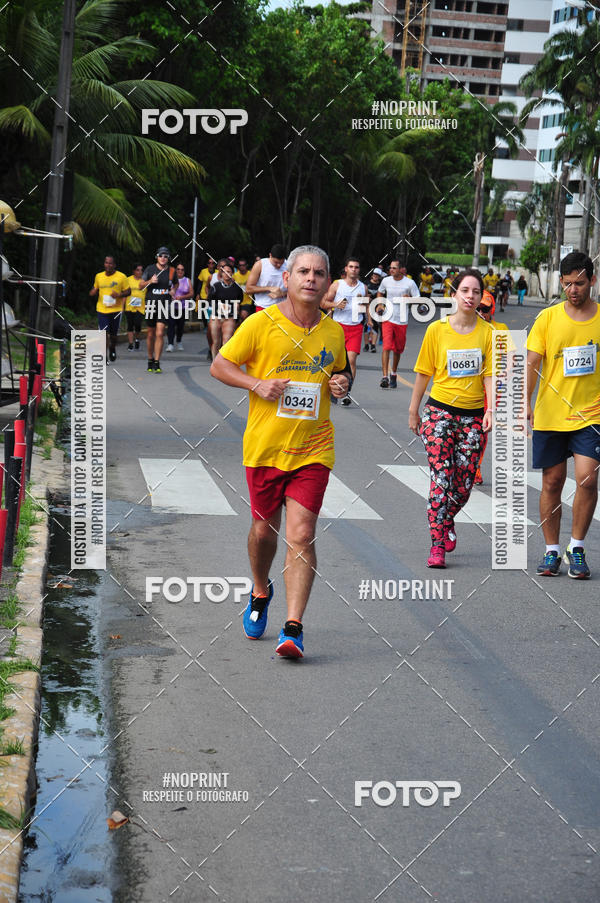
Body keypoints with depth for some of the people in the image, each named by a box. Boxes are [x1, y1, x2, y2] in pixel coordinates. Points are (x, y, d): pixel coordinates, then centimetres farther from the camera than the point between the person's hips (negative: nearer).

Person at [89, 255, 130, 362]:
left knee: (113, 334, 11)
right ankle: (104, 356, -4)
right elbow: (95, 288, 23)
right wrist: (93, 292, -1)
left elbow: (128, 291, 2)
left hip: (116, 309, -1)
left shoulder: (121, 277, -2)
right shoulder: (98, 276, 8)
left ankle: (112, 349, 41)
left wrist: (119, 295, -18)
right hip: (102, 309, 1)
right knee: (104, 333, -9)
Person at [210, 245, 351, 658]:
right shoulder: (261, 323, -5)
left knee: (301, 534, -9)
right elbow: (219, 365, 1)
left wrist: (343, 384, -1)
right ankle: (260, 593, 43)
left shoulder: (334, 331, 5)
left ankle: (293, 627, -7)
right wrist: (257, 384, -15)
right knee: (264, 529, 12)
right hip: (264, 448, -1)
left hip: (313, 450, 1)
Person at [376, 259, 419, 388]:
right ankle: (385, 377, -17)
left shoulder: (410, 283, -5)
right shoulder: (386, 281, 3)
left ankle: (393, 375, 30)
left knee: (397, 350, 10)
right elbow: (380, 293, 22)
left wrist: (409, 299, -23)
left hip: (402, 321, 0)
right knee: (386, 347, -14)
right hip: (387, 319, 0)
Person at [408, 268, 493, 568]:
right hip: (440, 411, -2)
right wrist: (413, 412, 9)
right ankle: (437, 545, -4)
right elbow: (424, 373, 6)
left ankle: (447, 521, 34)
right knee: (441, 479, -9)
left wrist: (491, 409, -10)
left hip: (473, 416, 2)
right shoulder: (437, 329, -1)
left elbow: (489, 374, 3)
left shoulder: (487, 332, 2)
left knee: (464, 483, 4)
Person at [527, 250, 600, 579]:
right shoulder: (548, 317, 1)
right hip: (550, 415, 1)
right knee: (552, 482, 6)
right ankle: (551, 551, 18)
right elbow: (531, 363, -1)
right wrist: (524, 402, -12)